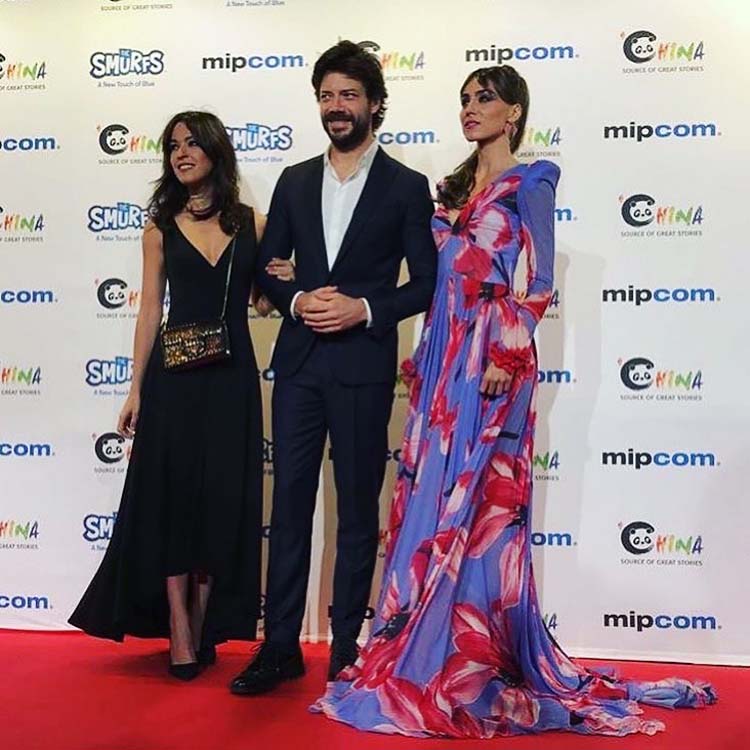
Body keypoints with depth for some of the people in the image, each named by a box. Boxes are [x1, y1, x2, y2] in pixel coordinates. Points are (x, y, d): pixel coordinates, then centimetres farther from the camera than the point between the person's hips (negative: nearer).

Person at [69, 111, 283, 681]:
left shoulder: (253, 224, 4)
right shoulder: (161, 229, 5)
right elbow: (150, 311, 3)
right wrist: (136, 389, -1)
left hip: (232, 376, 1)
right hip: (174, 376, 0)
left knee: (223, 499, 5)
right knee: (172, 495, 0)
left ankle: (205, 626, 19)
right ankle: (179, 631, 9)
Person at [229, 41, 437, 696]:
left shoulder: (407, 187, 2)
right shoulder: (295, 182, 12)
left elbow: (425, 284, -1)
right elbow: (266, 269, 12)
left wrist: (364, 309, -15)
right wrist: (298, 300, -7)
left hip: (363, 367, -3)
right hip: (299, 362, 4)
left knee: (358, 511, 6)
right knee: (289, 503, 6)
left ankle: (346, 651, 18)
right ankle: (281, 646, 16)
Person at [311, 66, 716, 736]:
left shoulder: (530, 182, -1)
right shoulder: (454, 188, 19)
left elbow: (539, 283, -8)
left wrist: (508, 356, -16)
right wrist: (422, 357, 13)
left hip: (491, 354, -7)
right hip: (444, 355, 7)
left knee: (481, 498, -5)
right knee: (430, 495, 7)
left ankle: (479, 657, 7)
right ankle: (424, 649, 17)